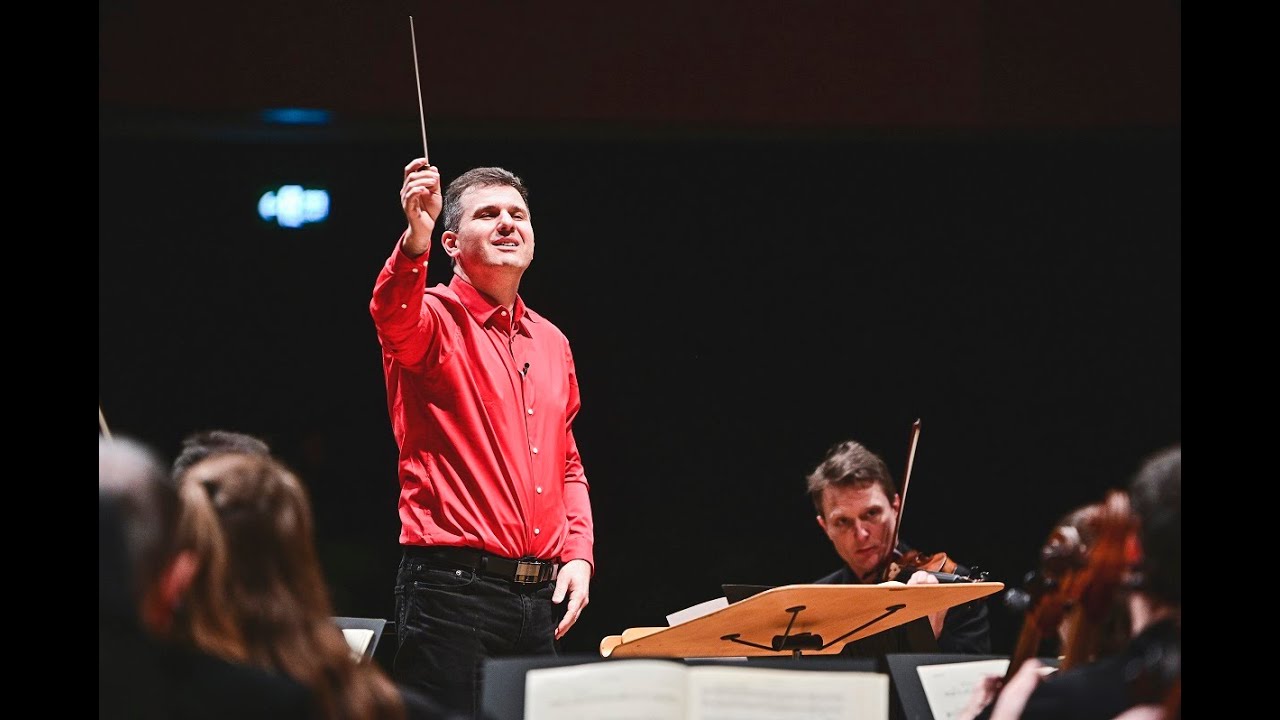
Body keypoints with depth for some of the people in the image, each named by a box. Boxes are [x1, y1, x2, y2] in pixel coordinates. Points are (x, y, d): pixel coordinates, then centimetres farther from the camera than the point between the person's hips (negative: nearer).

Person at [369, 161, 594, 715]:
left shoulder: (551, 343, 18)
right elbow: (394, 315, -28)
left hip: (542, 597, 6)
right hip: (452, 587, -6)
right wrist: (416, 238, -47)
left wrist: (578, 555, 9)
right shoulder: (434, 320, -2)